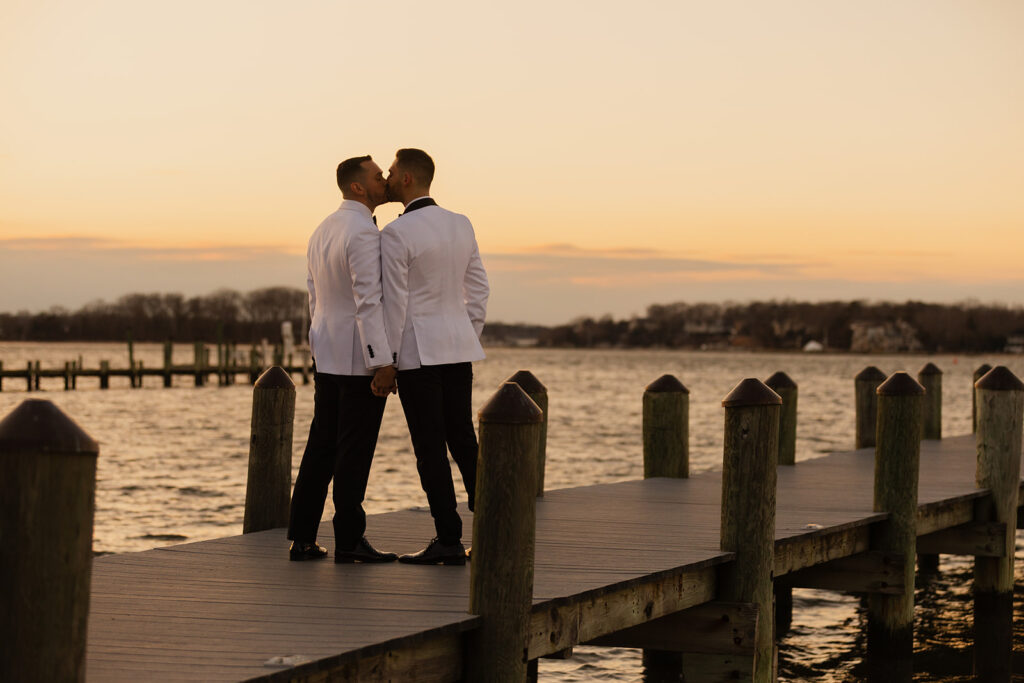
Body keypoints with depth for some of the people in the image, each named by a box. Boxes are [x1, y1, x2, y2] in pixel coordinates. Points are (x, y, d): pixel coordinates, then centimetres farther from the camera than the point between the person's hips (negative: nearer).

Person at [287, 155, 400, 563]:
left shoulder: (322, 231, 13)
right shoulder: (363, 232, -16)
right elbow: (368, 301, -22)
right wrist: (383, 363, -22)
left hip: (327, 357, 9)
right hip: (361, 358, -9)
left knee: (322, 447, 10)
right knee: (354, 451, -3)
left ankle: (302, 539, 11)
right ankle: (349, 540, 0)